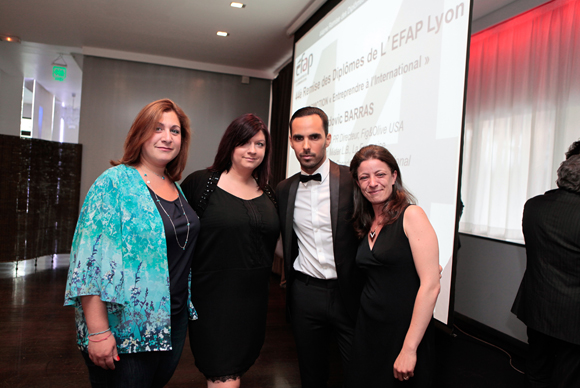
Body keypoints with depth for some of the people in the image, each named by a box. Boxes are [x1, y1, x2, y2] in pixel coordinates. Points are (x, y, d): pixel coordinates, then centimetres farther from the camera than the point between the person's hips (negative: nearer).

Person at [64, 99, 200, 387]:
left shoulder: (177, 188, 7)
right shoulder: (115, 183, -13)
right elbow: (91, 260, -18)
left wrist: (186, 307, 14)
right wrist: (98, 332, -21)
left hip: (174, 321, 7)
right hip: (125, 330, -6)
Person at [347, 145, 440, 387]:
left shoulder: (411, 215, -13)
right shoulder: (366, 225, 7)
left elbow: (431, 285, -18)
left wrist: (409, 348, -19)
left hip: (402, 330, -6)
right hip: (367, 328, 6)